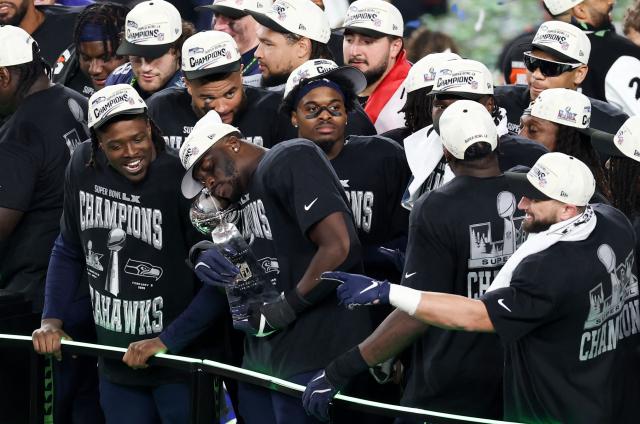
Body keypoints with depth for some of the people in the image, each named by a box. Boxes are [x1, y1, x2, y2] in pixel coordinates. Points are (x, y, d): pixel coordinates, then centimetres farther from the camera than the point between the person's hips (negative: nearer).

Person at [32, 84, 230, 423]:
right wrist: (52, 319, 0)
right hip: (116, 367, 5)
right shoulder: (84, 167, -4)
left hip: (180, 358, -5)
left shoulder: (182, 180, -20)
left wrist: (167, 341, -19)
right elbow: (69, 251, 10)